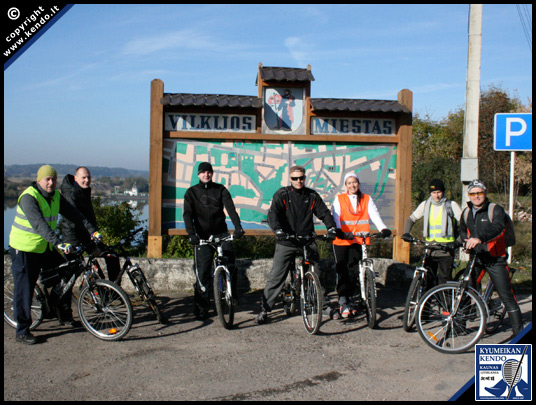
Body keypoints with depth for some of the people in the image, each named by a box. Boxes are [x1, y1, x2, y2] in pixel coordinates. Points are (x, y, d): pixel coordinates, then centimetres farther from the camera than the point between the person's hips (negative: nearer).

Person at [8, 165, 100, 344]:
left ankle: (64, 316, 23)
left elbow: (73, 213, 1)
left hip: (45, 247, 7)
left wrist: (92, 230, -8)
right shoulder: (29, 197, -22)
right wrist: (58, 242, -43)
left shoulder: (55, 196, 2)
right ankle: (22, 331, 9)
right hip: (25, 248, -7)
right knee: (24, 290, -2)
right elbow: (39, 224, -34)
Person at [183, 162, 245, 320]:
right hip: (202, 236, 0)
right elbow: (187, 214, -7)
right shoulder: (191, 192, 4)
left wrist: (238, 227, -26)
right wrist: (191, 234, -25)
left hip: (221, 233, 1)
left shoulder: (221, 189, 5)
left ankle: (232, 295, 10)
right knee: (202, 273, -2)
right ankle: (201, 310, 7)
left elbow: (230, 208, -8)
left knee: (231, 265, -14)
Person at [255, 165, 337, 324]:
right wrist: (278, 230, -32)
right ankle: (264, 309, 4)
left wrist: (331, 228, -14)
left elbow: (324, 213, 5)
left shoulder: (312, 195, 7)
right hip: (286, 242, -2)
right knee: (276, 276, -4)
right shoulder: (282, 194, -2)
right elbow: (272, 214, -15)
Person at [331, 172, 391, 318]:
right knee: (342, 270, -2)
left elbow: (374, 215, -2)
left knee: (354, 270, 4)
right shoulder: (339, 199, 6)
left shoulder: (367, 199, 11)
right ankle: (342, 302, 6)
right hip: (342, 240, -2)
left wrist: (383, 228, -21)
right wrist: (338, 231, -27)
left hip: (359, 240, 2)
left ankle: (349, 299, 19)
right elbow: (335, 217, -8)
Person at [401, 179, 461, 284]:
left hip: (446, 250, -3)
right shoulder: (425, 205, 8)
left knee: (444, 280, -7)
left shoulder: (451, 205, 0)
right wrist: (406, 233, -6)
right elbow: (411, 219, 12)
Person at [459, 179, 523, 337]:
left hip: (495, 259, -5)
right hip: (475, 258, 5)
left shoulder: (496, 210, -9)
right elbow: (462, 231, 25)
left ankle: (518, 330, 4)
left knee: (506, 295, -4)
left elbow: (498, 228, -28)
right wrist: (467, 242, 3)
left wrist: (480, 239, -45)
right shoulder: (466, 213, 10)